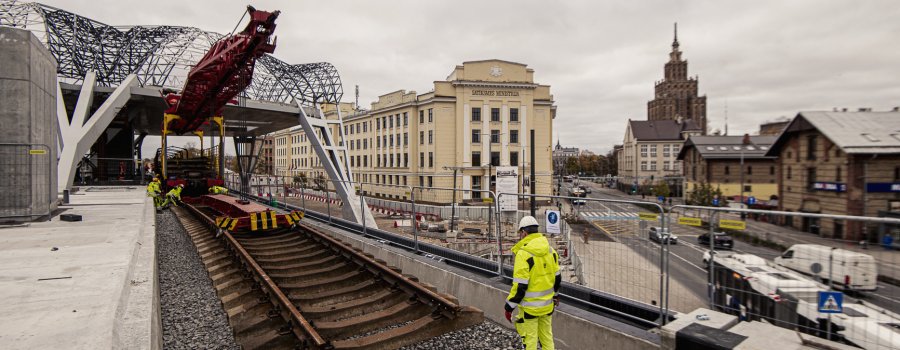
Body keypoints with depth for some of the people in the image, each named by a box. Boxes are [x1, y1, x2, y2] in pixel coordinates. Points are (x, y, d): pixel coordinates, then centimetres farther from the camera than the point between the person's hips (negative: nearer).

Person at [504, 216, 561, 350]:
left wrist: (509, 307, -11)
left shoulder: (523, 253, -21)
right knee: (547, 336, 20)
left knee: (530, 339, 7)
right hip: (547, 304, 7)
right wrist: (555, 295, 27)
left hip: (530, 307, -7)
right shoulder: (550, 250, 1)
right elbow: (557, 277, 11)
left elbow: (520, 286, -21)